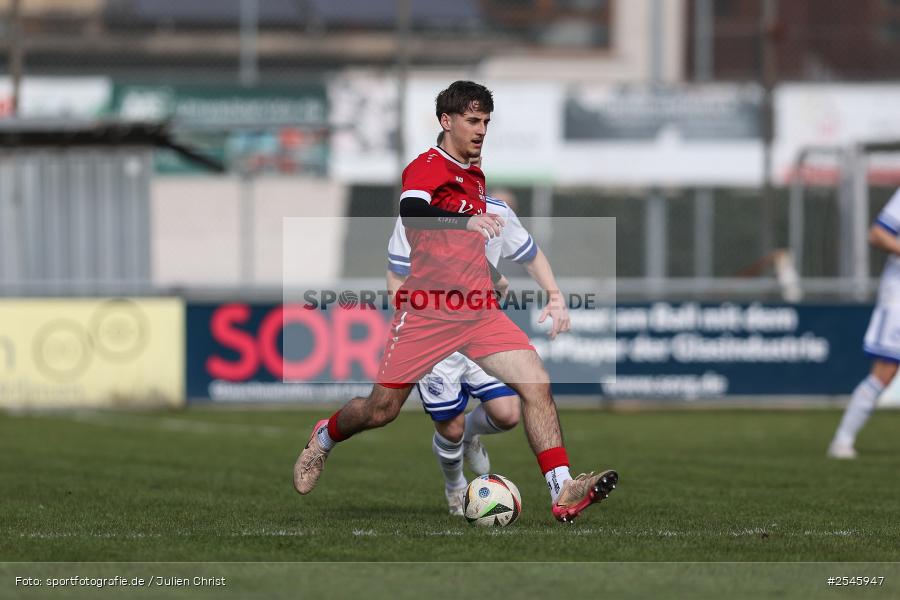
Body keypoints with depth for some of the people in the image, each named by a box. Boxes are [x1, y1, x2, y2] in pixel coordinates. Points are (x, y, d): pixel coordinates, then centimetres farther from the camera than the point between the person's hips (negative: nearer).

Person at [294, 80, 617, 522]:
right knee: (381, 410, 3)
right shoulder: (426, 167, -9)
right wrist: (466, 220, -47)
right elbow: (410, 211, -32)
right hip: (425, 314, -6)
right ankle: (324, 438, 35)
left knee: (536, 383, -14)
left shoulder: (476, 178, 16)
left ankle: (562, 492, -19)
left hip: (478, 313, 6)